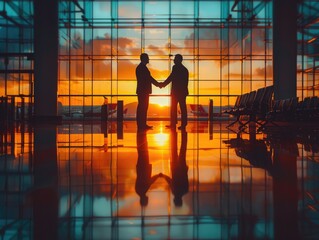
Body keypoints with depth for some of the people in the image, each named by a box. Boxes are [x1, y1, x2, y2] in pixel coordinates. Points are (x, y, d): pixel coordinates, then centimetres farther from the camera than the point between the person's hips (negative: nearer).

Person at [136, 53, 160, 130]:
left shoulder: (142, 67, 18)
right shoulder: (142, 67, -13)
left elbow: (148, 78, 19)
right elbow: (149, 78, -15)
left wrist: (158, 83, 15)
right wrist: (158, 84, -9)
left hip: (143, 91, 10)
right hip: (143, 91, -10)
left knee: (143, 108, 12)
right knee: (142, 108, -7)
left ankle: (142, 125, 16)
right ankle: (141, 125, -4)